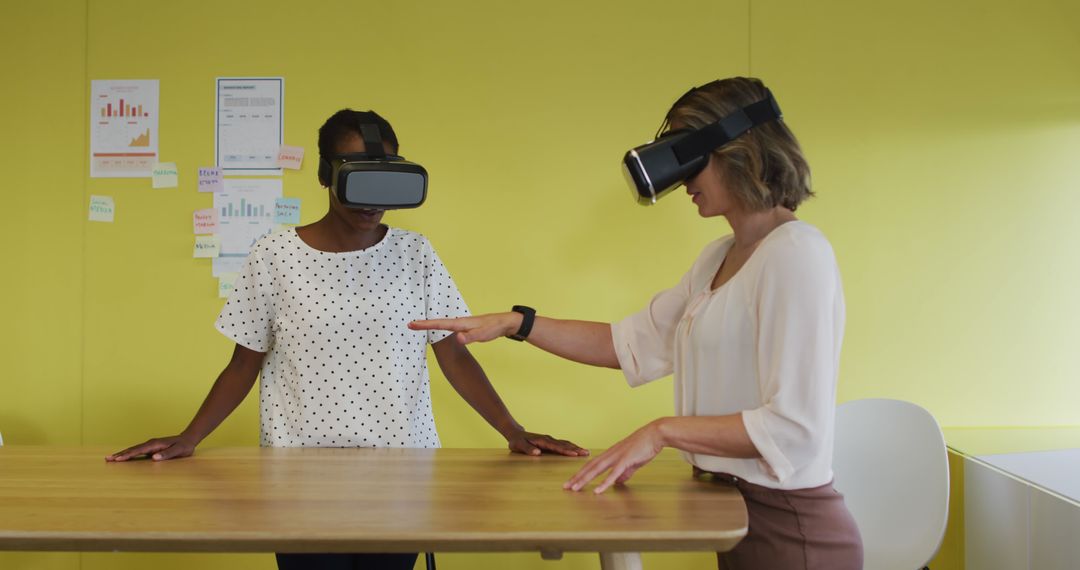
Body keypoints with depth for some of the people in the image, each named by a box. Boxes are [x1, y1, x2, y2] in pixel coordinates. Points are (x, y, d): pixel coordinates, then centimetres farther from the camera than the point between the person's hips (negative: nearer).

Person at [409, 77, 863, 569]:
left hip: (789, 527, -8)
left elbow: (795, 428, -23)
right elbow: (634, 344, 13)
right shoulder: (718, 258, 11)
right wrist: (515, 323, 6)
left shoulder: (796, 252, -17)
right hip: (735, 510, 8)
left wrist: (664, 431, -20)